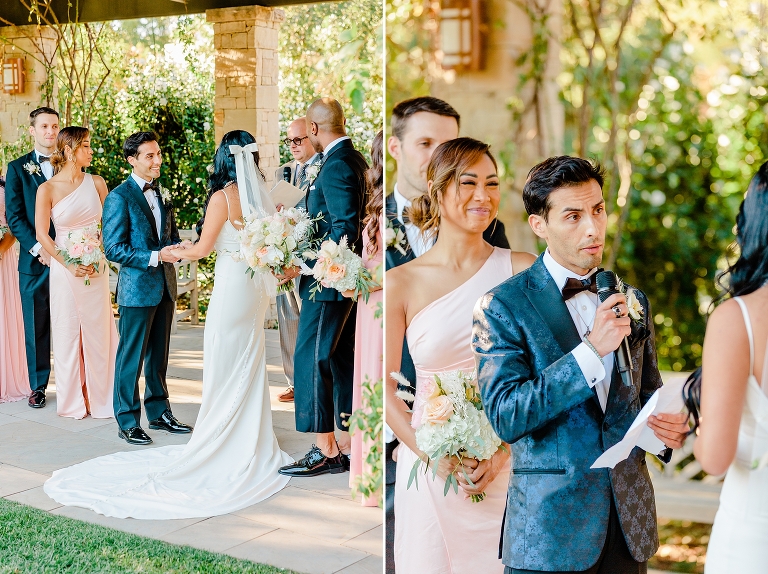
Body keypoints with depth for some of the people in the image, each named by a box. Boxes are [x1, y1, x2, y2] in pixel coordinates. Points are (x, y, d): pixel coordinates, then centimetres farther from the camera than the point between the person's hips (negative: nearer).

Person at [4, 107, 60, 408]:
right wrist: (38, 248, -11)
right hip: (34, 260, 0)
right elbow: (14, 216, 0)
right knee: (36, 325, 4)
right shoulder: (18, 168, 7)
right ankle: (38, 386, 14)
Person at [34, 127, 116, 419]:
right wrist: (68, 264, -11)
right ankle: (72, 400, 15)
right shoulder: (47, 189, -6)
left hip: (96, 269, 3)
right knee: (68, 331, 5)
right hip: (64, 268, -2)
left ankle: (99, 397, 17)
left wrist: (99, 258, -6)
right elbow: (42, 234, -4)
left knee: (98, 330, 6)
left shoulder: (96, 183, 2)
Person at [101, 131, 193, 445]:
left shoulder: (160, 193, 12)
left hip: (165, 286, 7)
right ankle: (128, 422, 10)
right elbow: (113, 249, -15)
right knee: (131, 358, 1)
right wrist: (155, 257, -22)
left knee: (159, 355, 16)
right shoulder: (119, 197, -11)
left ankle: (159, 412, 27)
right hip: (137, 287, -7)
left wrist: (177, 248, -3)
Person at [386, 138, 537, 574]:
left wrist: (503, 448, -10)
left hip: (507, 466, 1)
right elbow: (385, 386, 0)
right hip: (431, 470, -1)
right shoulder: (402, 283, -2)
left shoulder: (521, 270, 0)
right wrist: (429, 453, -10)